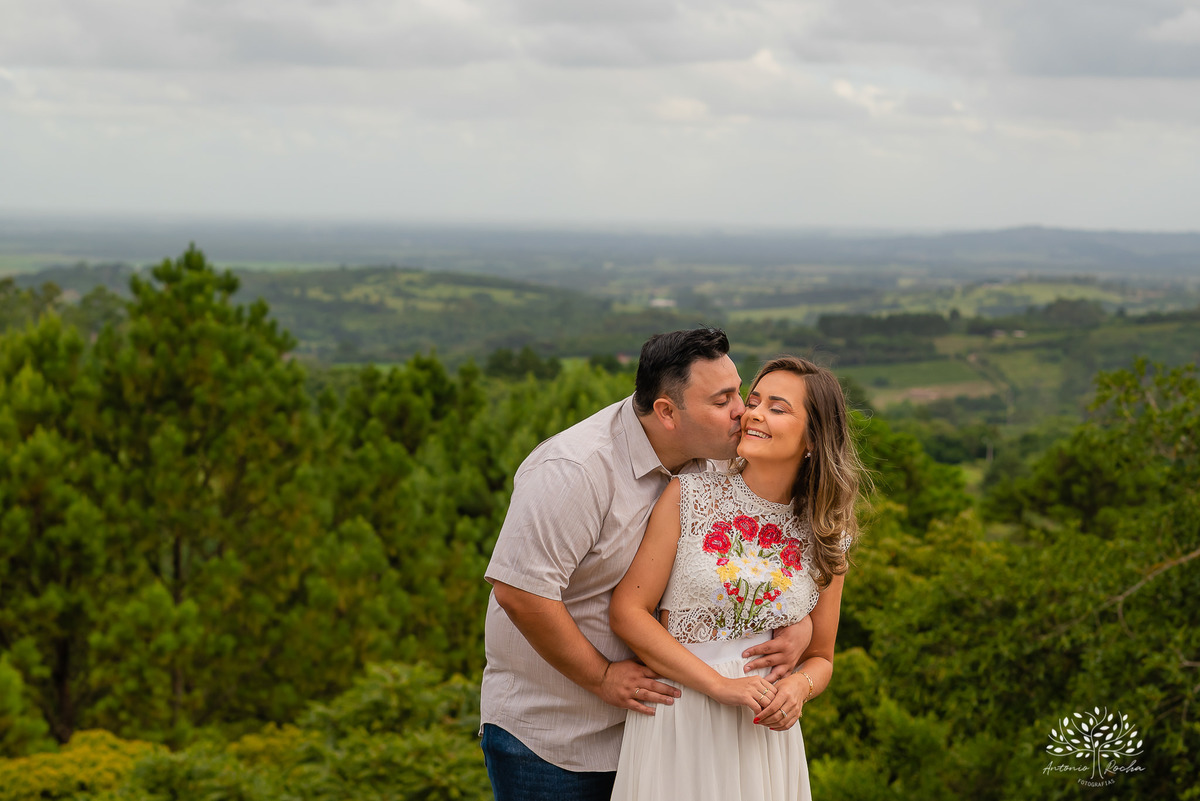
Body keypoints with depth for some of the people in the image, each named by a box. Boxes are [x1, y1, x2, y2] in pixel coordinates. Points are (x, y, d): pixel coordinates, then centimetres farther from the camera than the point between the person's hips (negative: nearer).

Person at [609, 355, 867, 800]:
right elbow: (628, 613, -7)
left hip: (765, 733, 2)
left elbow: (820, 659, 13)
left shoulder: (825, 538, 4)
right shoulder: (690, 496, -4)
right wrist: (721, 685, -15)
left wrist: (798, 687, -12)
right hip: (678, 724, -2)